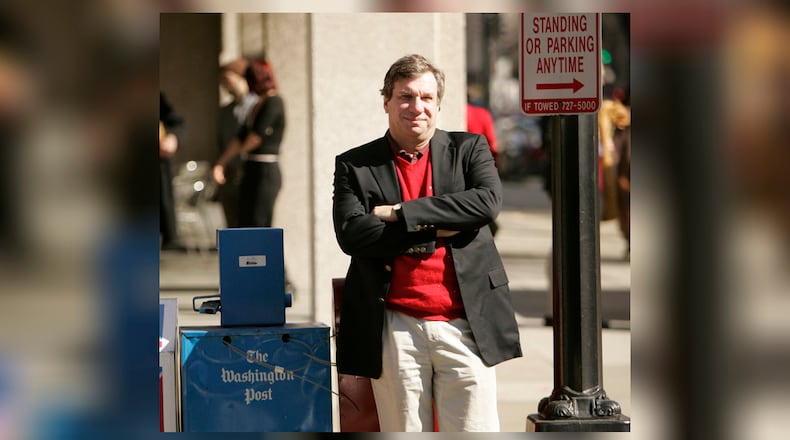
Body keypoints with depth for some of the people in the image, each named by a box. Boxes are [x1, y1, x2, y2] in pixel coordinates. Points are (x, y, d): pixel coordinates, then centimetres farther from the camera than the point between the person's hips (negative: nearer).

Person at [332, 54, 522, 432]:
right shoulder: (355, 166, 7)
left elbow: (488, 201, -9)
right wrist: (435, 231, -10)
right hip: (396, 327, 0)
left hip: (465, 325, 0)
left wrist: (402, 213, -10)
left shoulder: (469, 149, 11)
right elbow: (352, 235, -7)